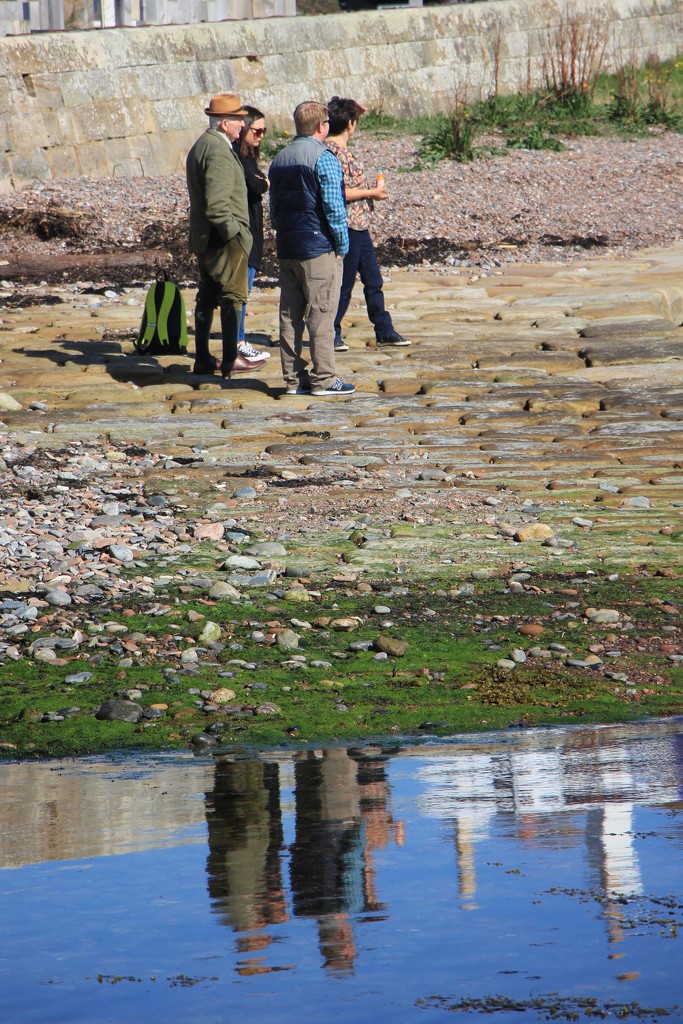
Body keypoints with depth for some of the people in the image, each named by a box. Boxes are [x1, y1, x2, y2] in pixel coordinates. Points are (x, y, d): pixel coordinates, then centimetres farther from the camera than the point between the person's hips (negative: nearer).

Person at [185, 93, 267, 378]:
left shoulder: (200, 146, 14)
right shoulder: (219, 151, -19)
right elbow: (217, 204, -26)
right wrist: (234, 232, -17)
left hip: (202, 237, 10)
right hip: (224, 238, -10)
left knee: (207, 297, 13)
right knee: (233, 296, -4)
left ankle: (203, 359, 16)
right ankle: (230, 360, -3)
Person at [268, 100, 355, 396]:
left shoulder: (280, 159, 13)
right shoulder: (323, 159, -11)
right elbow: (333, 207, -15)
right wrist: (342, 244, -5)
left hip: (286, 248, 7)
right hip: (319, 249, -7)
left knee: (289, 315, 7)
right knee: (321, 314, -4)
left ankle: (293, 377, 9)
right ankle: (323, 379, -4)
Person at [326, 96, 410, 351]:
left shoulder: (334, 147, 8)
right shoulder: (337, 153, -20)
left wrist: (353, 112, 25)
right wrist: (371, 193, -14)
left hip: (359, 227, 10)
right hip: (348, 227, -10)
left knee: (373, 281, 14)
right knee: (344, 283, 0)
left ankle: (384, 331, 20)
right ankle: (331, 334, 10)